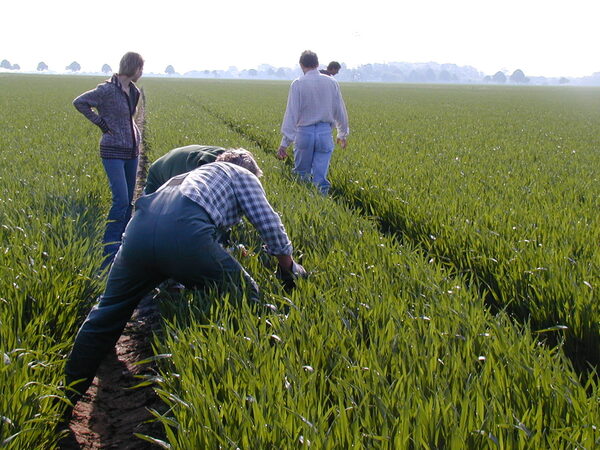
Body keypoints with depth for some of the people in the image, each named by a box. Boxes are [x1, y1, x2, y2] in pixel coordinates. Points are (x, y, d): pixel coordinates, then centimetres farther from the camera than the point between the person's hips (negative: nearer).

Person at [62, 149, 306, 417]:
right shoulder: (243, 175, 26)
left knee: (106, 315, 19)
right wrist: (288, 266, 28)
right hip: (184, 232, -7)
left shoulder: (200, 173, 43)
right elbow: (269, 223, 15)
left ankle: (64, 402, 27)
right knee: (246, 299, 12)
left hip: (139, 227, 7)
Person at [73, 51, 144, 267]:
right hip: (114, 152, -8)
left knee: (128, 201, 10)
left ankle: (122, 244, 20)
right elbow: (79, 102, -11)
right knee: (121, 200, -14)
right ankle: (109, 249, -6)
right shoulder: (108, 90, -14)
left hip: (132, 151, 8)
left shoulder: (133, 91, 9)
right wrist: (101, 122, -10)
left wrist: (134, 132, 11)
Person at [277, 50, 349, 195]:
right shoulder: (331, 82, 3)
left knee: (302, 173, 15)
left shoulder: (298, 84, -7)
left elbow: (292, 113, -10)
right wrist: (342, 134, 25)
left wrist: (285, 142, -9)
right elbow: (340, 111, 11)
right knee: (320, 176, 4)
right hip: (325, 133, 2)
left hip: (304, 132, -2)